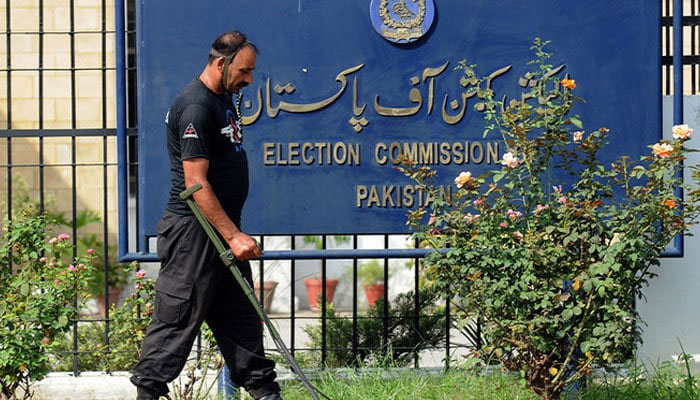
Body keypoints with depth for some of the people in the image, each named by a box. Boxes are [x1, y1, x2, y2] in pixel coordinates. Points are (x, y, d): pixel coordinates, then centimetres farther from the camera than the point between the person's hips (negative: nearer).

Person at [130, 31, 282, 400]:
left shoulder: (224, 98, 14)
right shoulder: (196, 107, -18)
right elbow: (196, 182, -22)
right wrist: (234, 235, -23)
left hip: (222, 228, 10)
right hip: (194, 231, -10)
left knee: (242, 315, 13)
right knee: (178, 316, -6)